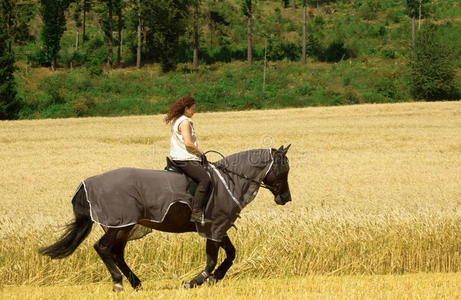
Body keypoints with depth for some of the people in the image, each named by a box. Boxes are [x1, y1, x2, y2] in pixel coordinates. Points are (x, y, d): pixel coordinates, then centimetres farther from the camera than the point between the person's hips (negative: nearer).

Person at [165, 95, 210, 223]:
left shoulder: (176, 121, 19)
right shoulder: (185, 122, -12)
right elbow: (188, 143, -21)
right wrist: (201, 154, -8)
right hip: (186, 159, -11)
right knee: (204, 179, -25)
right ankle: (196, 213, -33)